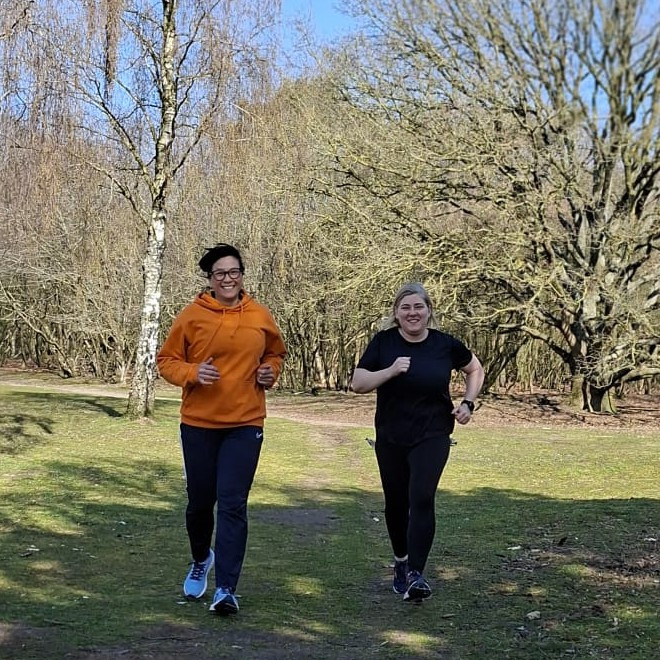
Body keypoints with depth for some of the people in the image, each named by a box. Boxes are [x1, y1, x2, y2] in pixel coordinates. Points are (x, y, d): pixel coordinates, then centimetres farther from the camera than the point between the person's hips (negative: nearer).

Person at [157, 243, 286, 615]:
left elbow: (275, 353, 20)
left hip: (245, 424, 0)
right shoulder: (192, 316, -4)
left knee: (233, 505, -7)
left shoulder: (261, 318, 3)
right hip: (199, 423, 0)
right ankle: (201, 560, 42)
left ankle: (226, 589, -4)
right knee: (200, 500, 13)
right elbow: (167, 360, 2)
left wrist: (271, 372, -1)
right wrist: (192, 373, -16)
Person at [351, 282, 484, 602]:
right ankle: (401, 561, 36)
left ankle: (416, 574, -19)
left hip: (432, 437, -2)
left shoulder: (445, 344, -3)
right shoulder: (383, 342, -4)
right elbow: (357, 383, -9)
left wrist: (468, 403, 1)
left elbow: (475, 369, 15)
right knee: (396, 503, 12)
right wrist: (390, 371, -24)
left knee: (421, 499, -17)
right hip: (390, 438, 2)